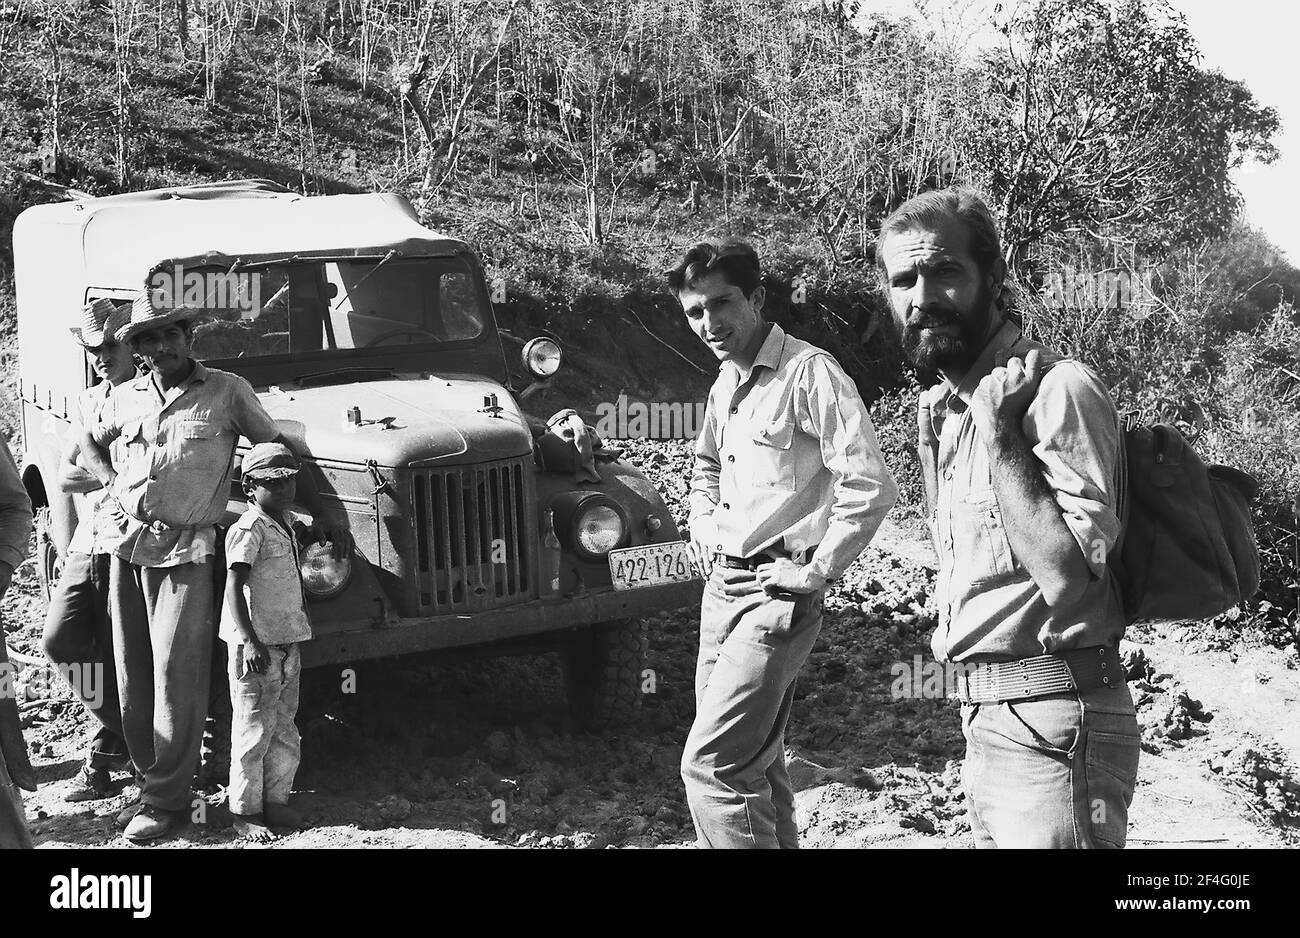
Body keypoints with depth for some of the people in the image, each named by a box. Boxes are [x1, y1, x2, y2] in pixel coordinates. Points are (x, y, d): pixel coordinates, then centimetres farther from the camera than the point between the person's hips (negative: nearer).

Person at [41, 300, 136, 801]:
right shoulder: (87, 402, 17)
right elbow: (66, 476, 9)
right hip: (87, 543, 7)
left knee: (121, 654, -5)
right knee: (61, 639, 2)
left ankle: (108, 749, 8)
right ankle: (126, 731, 17)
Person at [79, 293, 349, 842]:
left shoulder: (227, 392, 1)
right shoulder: (126, 399, 12)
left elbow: (278, 450, 5)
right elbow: (89, 440, 31)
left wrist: (324, 520, 5)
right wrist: (111, 482, 11)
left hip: (185, 553, -5)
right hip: (127, 546, 5)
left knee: (176, 675, -8)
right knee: (132, 676, 8)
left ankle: (167, 801, -2)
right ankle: (149, 781, 21)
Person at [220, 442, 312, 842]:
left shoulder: (284, 526, 13)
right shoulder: (249, 529, -13)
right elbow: (234, 587, -21)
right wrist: (250, 640, -27)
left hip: (287, 642, 9)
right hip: (255, 646, -8)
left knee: (284, 730, 14)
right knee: (254, 731, -2)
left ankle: (276, 800, 25)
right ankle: (244, 812, 7)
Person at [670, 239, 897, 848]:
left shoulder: (809, 373, -15)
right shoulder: (725, 383, 12)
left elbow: (870, 487, -22)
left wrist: (815, 572, -17)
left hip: (775, 598, -9)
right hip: (722, 587, 9)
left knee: (711, 765, -14)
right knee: (752, 760, 16)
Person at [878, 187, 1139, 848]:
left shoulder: (1056, 389, -15)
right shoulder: (938, 409, 12)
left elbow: (1068, 572, -24)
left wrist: (997, 430, -23)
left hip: (1051, 728, -8)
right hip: (983, 719, 8)